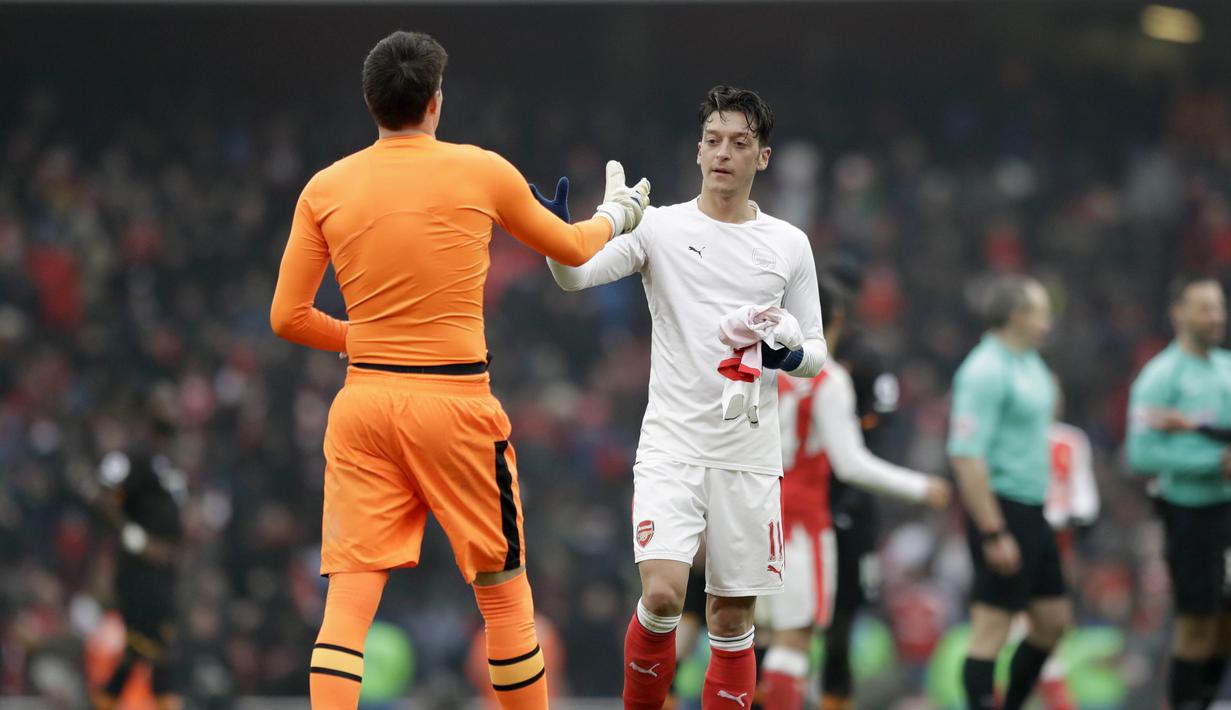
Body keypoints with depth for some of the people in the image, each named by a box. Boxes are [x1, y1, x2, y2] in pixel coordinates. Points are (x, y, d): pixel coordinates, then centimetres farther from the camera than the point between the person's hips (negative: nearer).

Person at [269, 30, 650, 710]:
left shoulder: (324, 188, 4)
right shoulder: (481, 171, -1)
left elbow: (287, 317, 6)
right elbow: (574, 248, 16)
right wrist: (616, 214, 38)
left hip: (363, 404, 2)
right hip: (455, 403, -2)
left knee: (348, 599, -2)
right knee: (502, 591, 11)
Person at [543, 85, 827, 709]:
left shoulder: (789, 244, 8)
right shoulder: (660, 227, 2)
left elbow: (816, 351, 13)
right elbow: (576, 275, -11)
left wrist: (792, 355, -10)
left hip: (749, 455, 2)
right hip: (671, 445, -2)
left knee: (731, 617, 5)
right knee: (662, 593, -19)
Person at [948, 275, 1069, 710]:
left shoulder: (1030, 363, 13)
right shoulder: (986, 371, -17)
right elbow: (966, 455, -23)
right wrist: (993, 534, -25)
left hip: (1031, 511, 10)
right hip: (1001, 509, -10)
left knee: (1054, 621, 15)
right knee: (991, 629, -8)